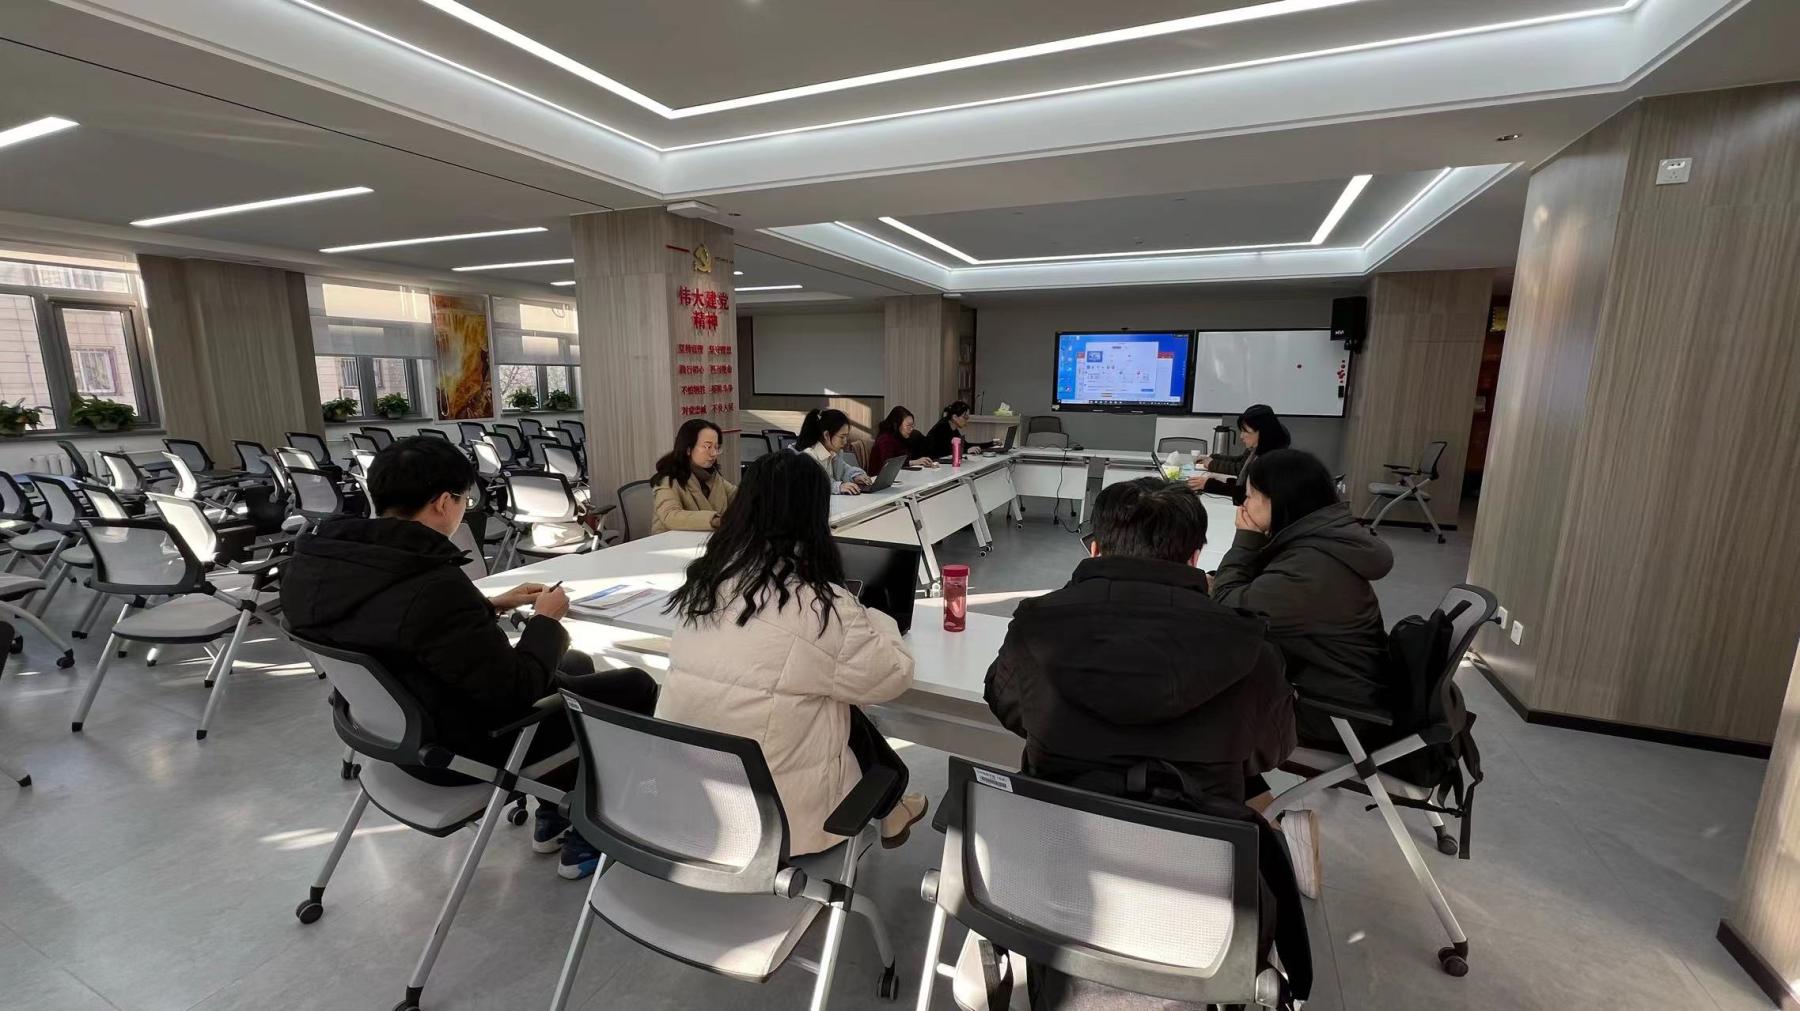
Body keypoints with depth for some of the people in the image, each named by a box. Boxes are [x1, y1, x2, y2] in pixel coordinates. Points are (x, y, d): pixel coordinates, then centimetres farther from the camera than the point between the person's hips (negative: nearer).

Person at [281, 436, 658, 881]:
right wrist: (545, 620, -11)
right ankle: (584, 836, 19)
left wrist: (493, 605, 8)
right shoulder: (433, 589, -36)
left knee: (577, 663, 24)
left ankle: (553, 818, 33)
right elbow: (518, 690, -27)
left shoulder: (314, 562, -7)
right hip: (461, 748, -9)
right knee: (635, 687, 3)